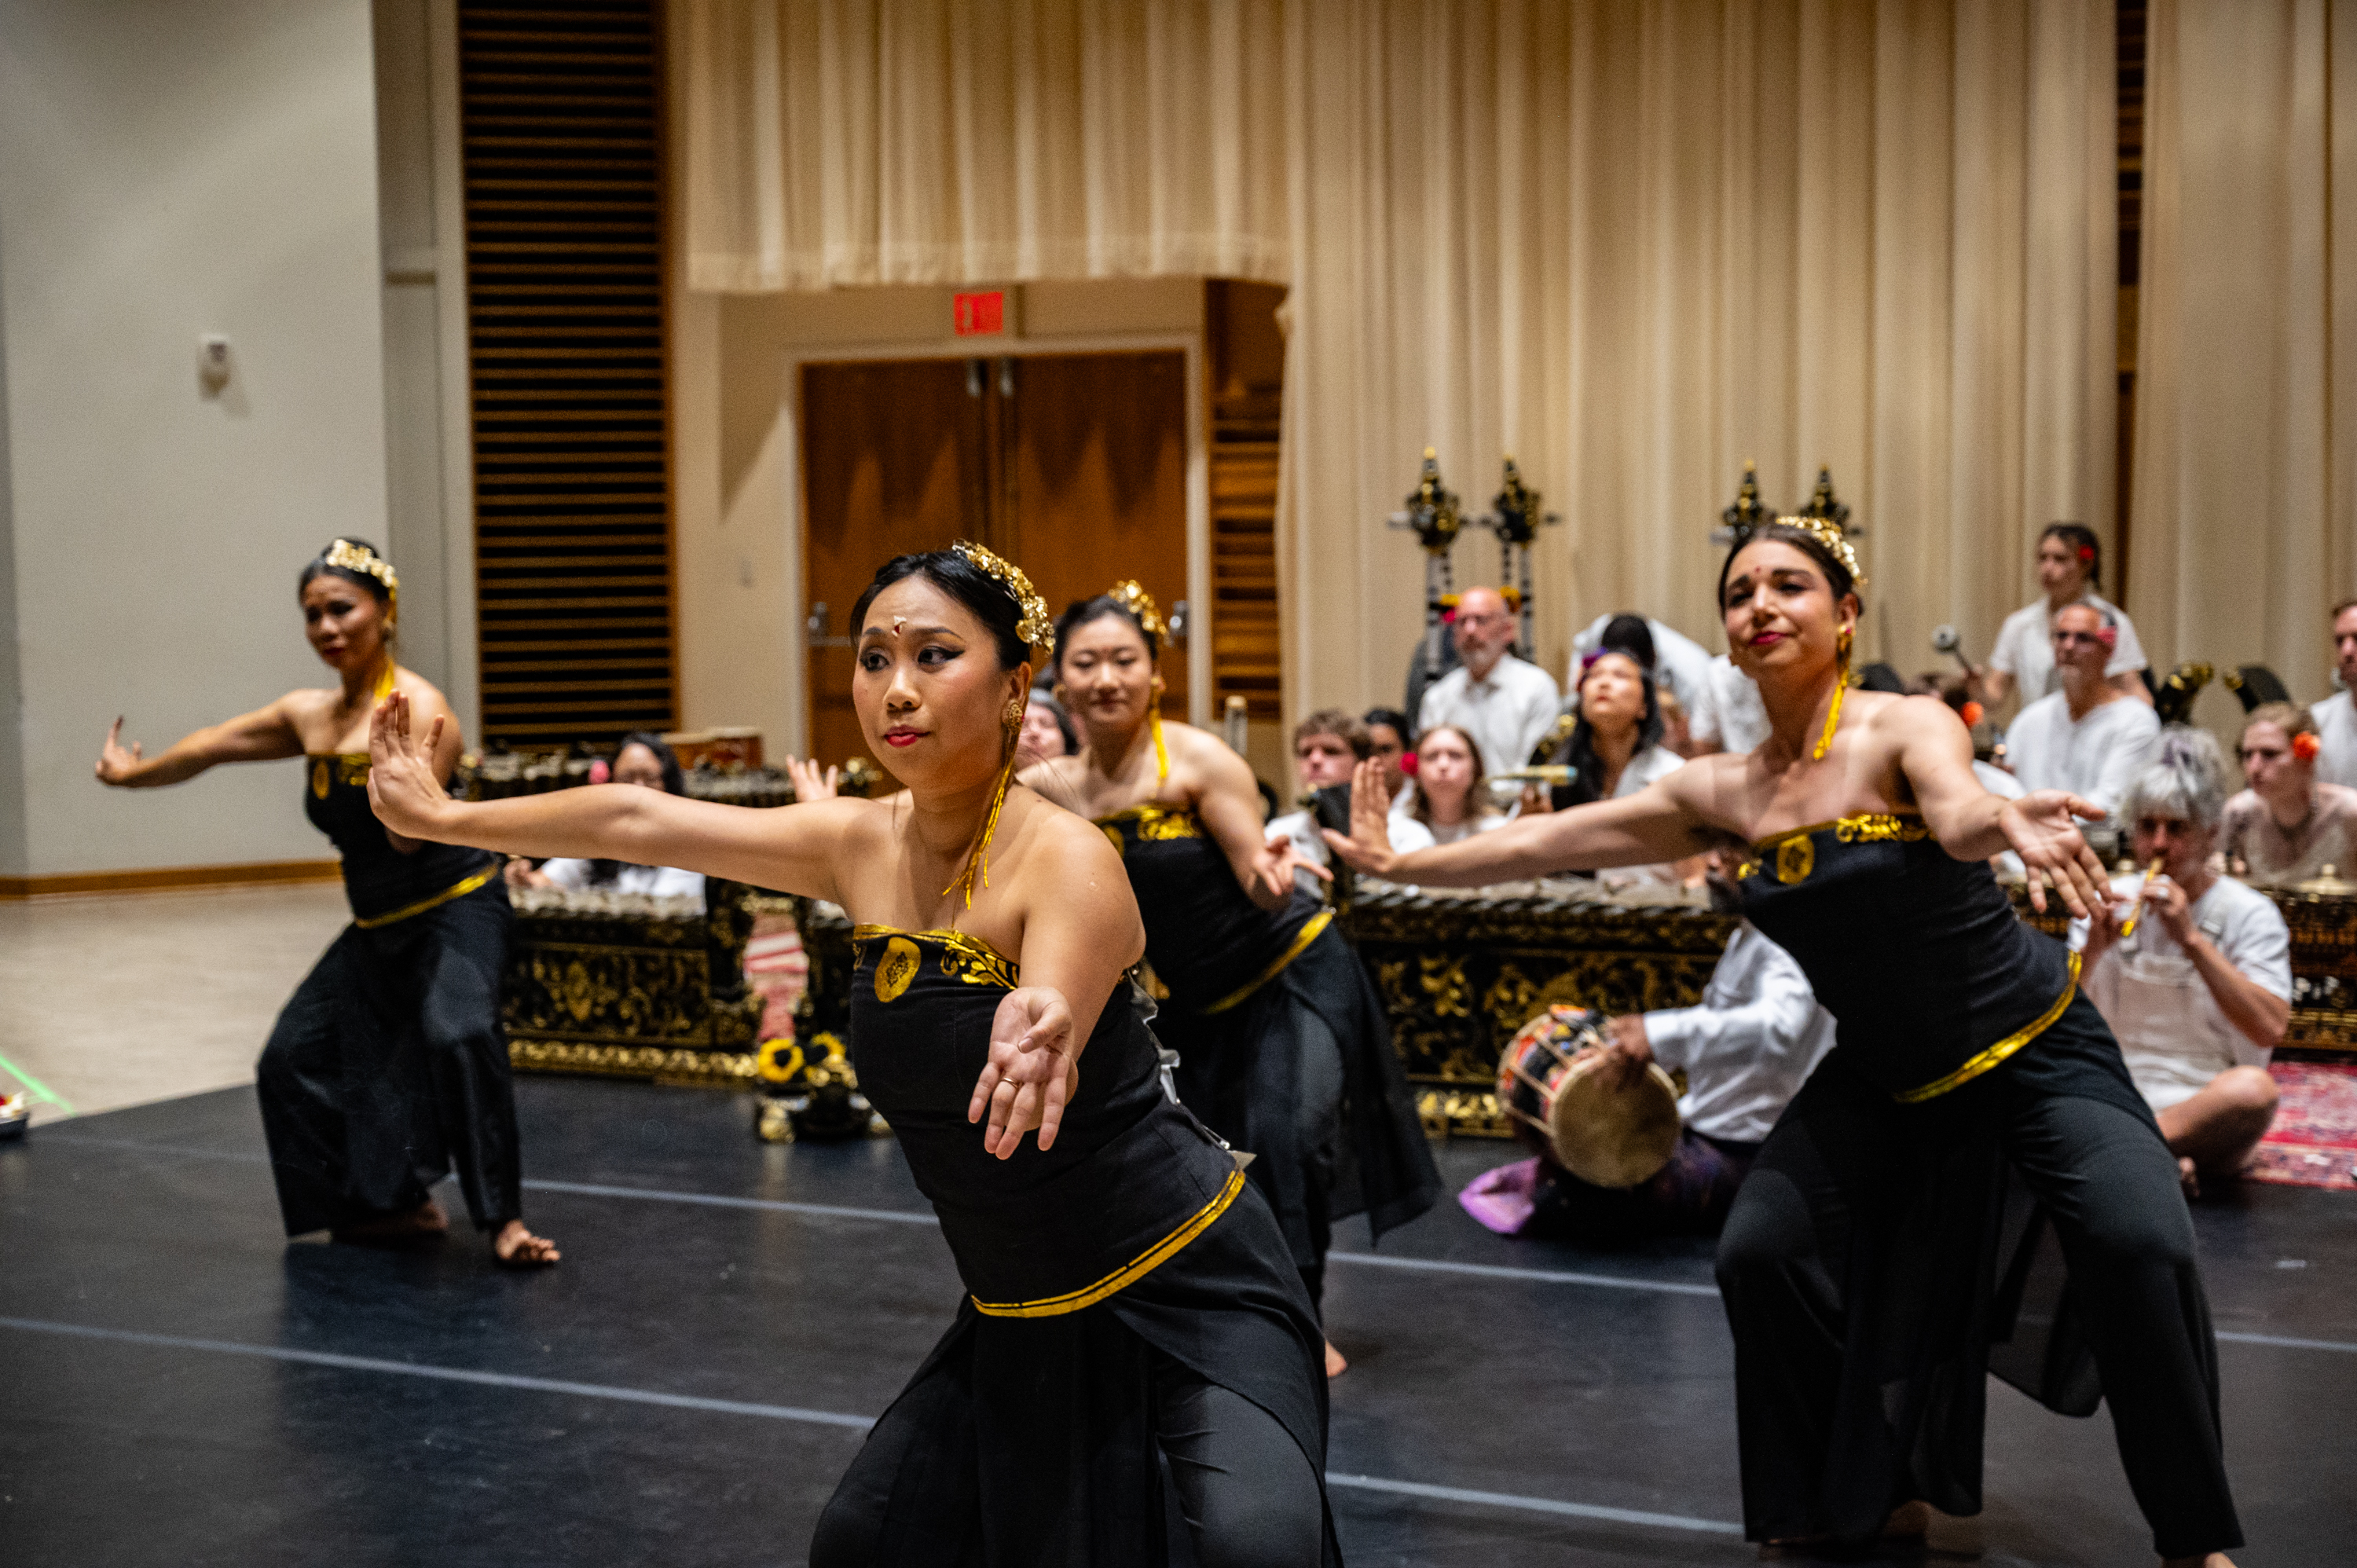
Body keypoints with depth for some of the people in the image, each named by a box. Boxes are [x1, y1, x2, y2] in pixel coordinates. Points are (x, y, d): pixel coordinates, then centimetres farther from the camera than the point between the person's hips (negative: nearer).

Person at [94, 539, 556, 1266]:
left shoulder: (420, 707, -18)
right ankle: (397, 1206, 22)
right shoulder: (309, 717, 4)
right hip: (378, 927, 9)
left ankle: (504, 1220, -30)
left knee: (459, 1035, -33)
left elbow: (409, 836, -25)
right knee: (296, 1056, 12)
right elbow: (212, 746, 20)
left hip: (454, 909, -9)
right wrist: (134, 772, 32)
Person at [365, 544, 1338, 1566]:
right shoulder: (861, 847, -1)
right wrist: (443, 818, 15)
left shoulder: (1066, 860, -22)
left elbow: (1043, 1059, -39)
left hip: (1189, 1287, -7)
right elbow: (636, 821, 8)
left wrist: (1040, 1034, -61)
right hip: (1020, 1316, 7)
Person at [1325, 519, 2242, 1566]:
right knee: (1759, 1251, -4)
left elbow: (1955, 809, -42)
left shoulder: (1905, 730, -18)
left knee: (2138, 1242, -24)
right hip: (1882, 1077, 6)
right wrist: (1396, 865, 10)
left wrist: (2006, 821, -65)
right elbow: (1544, 843, 6)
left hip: (2033, 1047, -5)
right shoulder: (1722, 795, -3)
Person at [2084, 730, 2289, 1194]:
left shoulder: (2250, 913, 0)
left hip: (2207, 1110, -3)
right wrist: (2092, 948, -11)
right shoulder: (2113, 900, 11)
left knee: (2254, 1088, -37)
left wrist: (2191, 938, -21)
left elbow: (2270, 1031, -16)